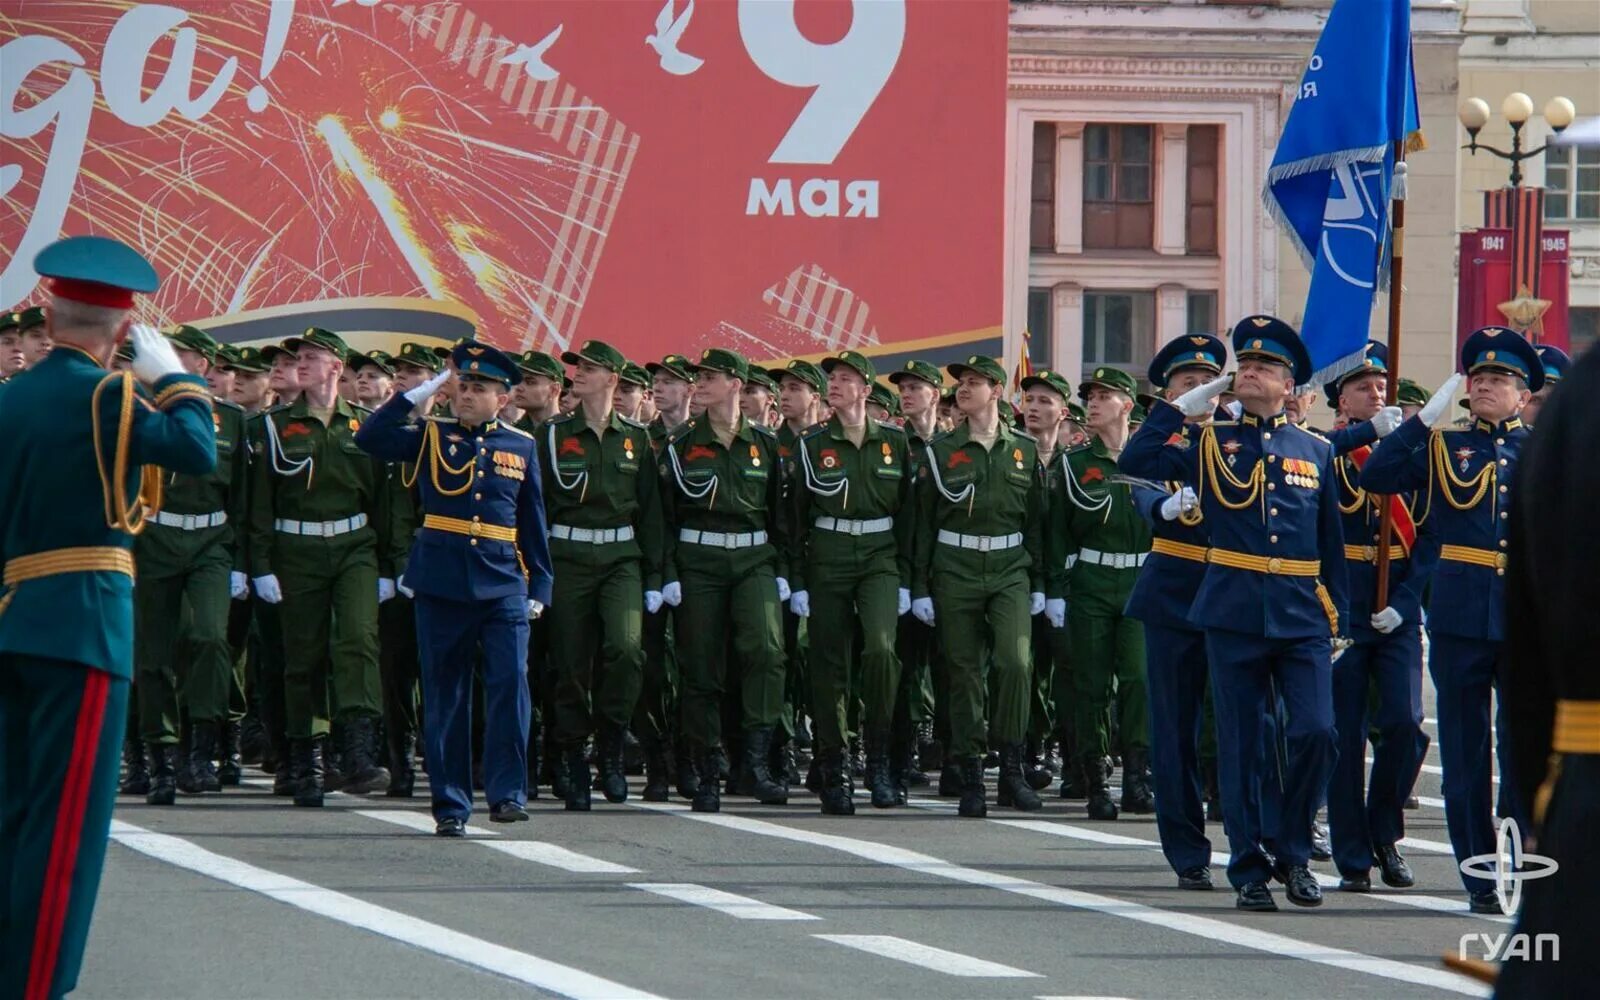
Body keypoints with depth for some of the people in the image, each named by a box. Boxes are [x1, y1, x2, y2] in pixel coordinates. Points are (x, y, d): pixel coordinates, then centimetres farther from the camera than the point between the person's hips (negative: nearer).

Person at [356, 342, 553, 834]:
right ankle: (450, 804, 9)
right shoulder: (432, 435, 7)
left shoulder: (521, 447, 11)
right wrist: (419, 394, -6)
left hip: (503, 583, 0)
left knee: (510, 682, -13)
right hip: (441, 584, 0)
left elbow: (533, 524, 14)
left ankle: (508, 792, -8)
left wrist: (539, 587, 8)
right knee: (444, 695, 3)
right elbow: (370, 438, -7)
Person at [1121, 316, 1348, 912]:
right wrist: (1182, 408, -2)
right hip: (1234, 616, -1)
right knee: (1241, 747, 1)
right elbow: (1135, 462, -4)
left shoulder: (1316, 453, 12)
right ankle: (1249, 869, 9)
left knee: (1316, 733, -11)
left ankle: (1294, 852, 6)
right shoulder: (1210, 444, 8)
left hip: (1303, 617, 1)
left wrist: (1339, 621, 9)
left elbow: (1332, 544, 14)